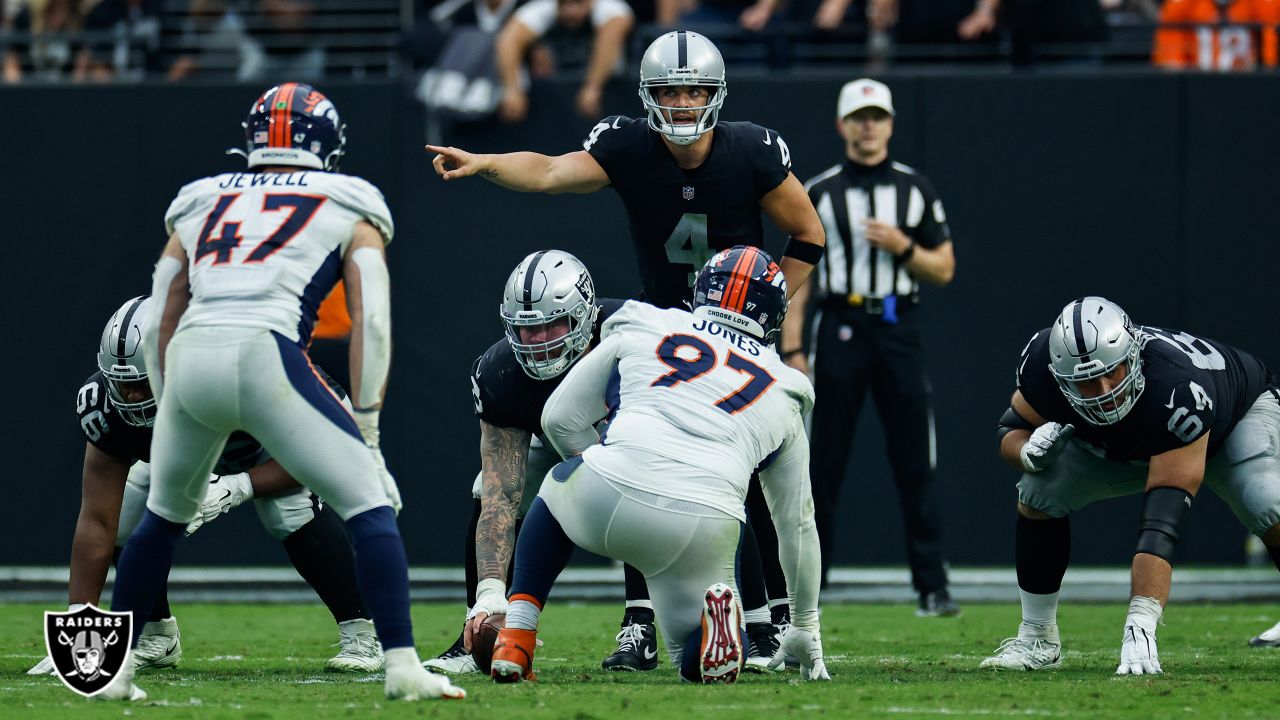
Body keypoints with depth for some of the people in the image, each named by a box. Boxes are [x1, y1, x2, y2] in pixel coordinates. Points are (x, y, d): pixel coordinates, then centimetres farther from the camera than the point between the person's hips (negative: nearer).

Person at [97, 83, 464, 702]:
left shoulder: (201, 205, 29)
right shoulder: (349, 209, 20)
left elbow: (157, 330, 27)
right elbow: (370, 322, 8)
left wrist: (171, 416, 34)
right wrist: (366, 434, 9)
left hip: (188, 356, 4)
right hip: (265, 354, -4)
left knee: (164, 514, 27)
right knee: (369, 503, 4)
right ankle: (401, 664, -9)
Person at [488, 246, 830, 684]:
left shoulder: (639, 330, 21)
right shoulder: (781, 395, 25)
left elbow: (560, 419, 22)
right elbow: (797, 522, 32)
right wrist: (806, 624, 43)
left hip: (608, 500, 0)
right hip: (705, 529, 0)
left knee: (556, 490, 37)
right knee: (699, 664, 22)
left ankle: (515, 638, 20)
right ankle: (717, 616, -15)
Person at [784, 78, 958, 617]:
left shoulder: (915, 189, 10)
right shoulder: (818, 193, 6)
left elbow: (944, 270, 10)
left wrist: (903, 247, -9)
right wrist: (792, 349, -4)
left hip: (899, 330, 1)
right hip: (840, 329, -1)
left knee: (915, 462, -1)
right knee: (823, 464, -2)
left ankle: (932, 587, 1)